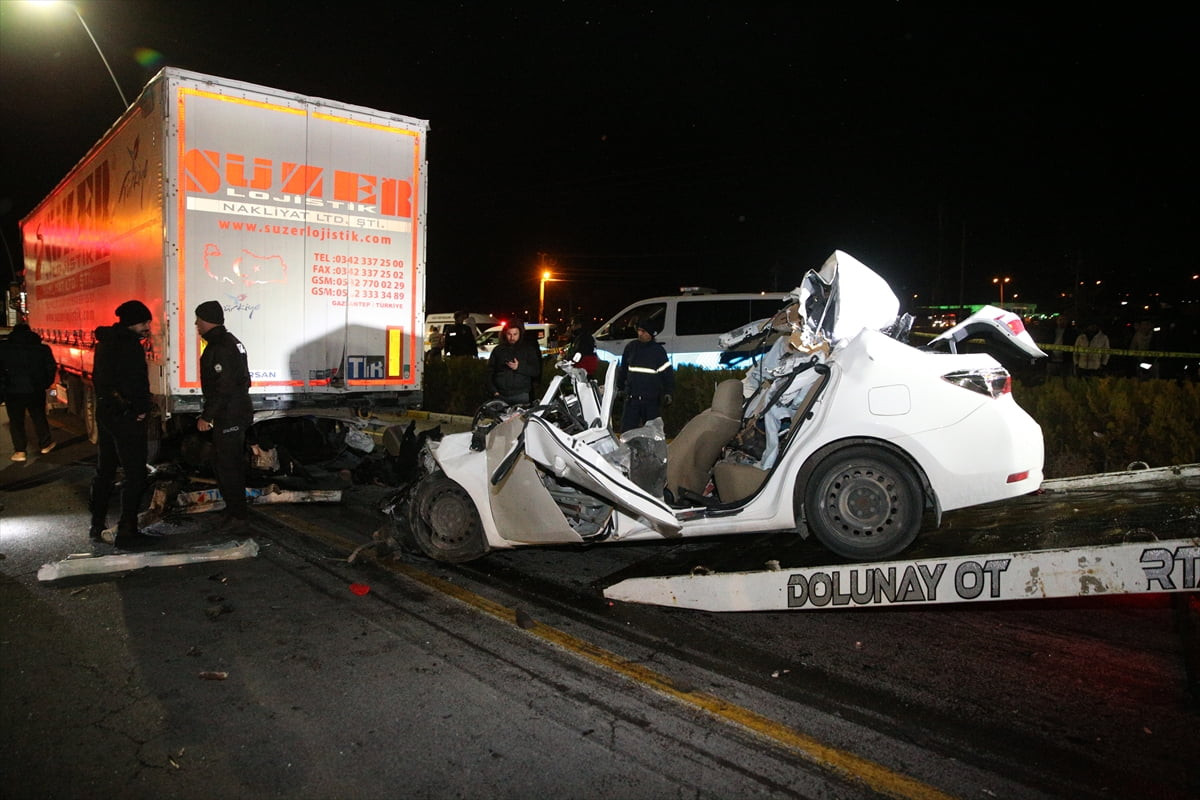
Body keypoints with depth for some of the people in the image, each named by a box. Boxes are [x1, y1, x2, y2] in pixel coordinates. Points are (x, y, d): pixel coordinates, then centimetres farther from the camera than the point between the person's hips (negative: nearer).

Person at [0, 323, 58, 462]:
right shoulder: (42, 348, 0)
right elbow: (52, 367, 0)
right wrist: (45, 383, 9)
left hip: (13, 391, -2)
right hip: (36, 390, 2)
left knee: (16, 421, 7)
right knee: (39, 417, 17)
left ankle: (20, 451, 8)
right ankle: (45, 444, 25)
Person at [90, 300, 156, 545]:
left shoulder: (104, 342, 14)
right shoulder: (129, 344, -16)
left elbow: (98, 378, 17)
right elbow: (135, 382, -22)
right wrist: (142, 408, -10)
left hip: (104, 412, 10)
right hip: (126, 415, -10)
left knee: (104, 470, 18)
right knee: (135, 474, -4)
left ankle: (98, 525, 27)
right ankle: (127, 531, -2)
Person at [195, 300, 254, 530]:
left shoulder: (219, 348, -19)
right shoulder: (231, 341, 14)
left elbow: (222, 388, -24)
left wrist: (207, 416, -19)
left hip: (228, 416, -11)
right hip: (239, 411, 11)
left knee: (225, 466, -3)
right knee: (234, 463, 17)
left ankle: (237, 514, 4)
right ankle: (237, 510, 26)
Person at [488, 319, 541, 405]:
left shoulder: (528, 349, 8)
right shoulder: (498, 350, 13)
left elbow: (536, 371, 1)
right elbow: (490, 372, 14)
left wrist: (519, 367, -14)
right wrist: (494, 391, 4)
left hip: (521, 395, -2)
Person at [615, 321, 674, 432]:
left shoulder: (659, 350, -2)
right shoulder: (631, 347, 6)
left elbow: (667, 372, 0)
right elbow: (622, 369, 17)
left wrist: (668, 393, -9)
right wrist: (619, 388, 19)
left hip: (652, 399, -2)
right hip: (632, 397, 2)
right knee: (626, 428, 1)